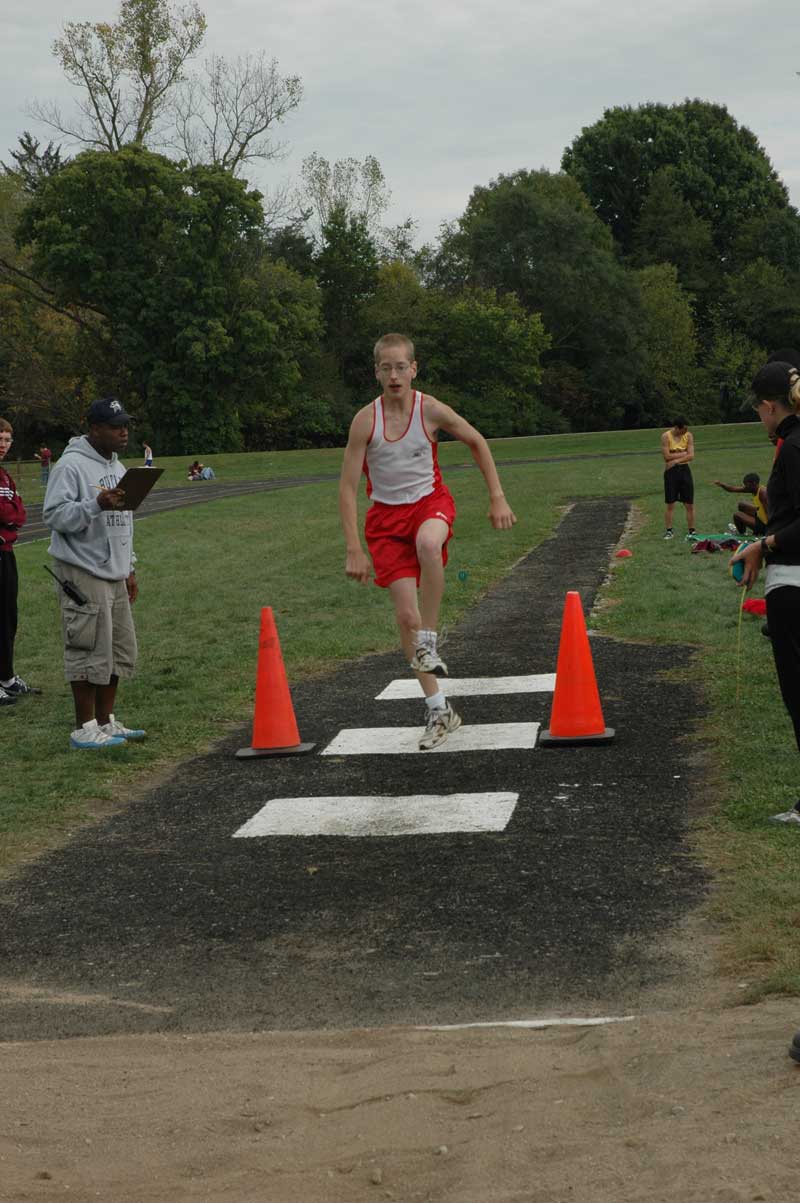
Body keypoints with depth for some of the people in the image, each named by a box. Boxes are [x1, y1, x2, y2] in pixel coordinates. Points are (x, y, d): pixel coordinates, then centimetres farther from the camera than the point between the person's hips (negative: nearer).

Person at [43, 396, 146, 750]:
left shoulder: (116, 466, 17)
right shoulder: (72, 465, -11)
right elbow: (54, 514, -20)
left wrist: (129, 569, 23)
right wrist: (98, 504, -30)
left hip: (114, 575, 9)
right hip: (84, 574, -9)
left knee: (119, 650, 11)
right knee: (89, 652, -6)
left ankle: (106, 722, 21)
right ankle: (85, 730, 1)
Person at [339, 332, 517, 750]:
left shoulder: (431, 410, -12)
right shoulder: (366, 420, -15)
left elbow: (477, 442, 6)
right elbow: (347, 486, -11)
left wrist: (497, 498, 4)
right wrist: (354, 549, -16)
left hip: (430, 500, 0)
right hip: (386, 514, 0)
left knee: (428, 544, -39)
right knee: (405, 614, -5)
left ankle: (429, 640, -19)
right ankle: (438, 709, 8)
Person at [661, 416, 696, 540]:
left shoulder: (688, 435, 0)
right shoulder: (666, 436, -8)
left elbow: (691, 456, -8)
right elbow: (667, 456, -16)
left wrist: (676, 460, -17)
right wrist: (683, 453, -12)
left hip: (684, 470, 2)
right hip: (671, 471, -2)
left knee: (690, 504, 2)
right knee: (670, 504, 1)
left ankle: (692, 531, 9)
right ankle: (669, 531, 10)